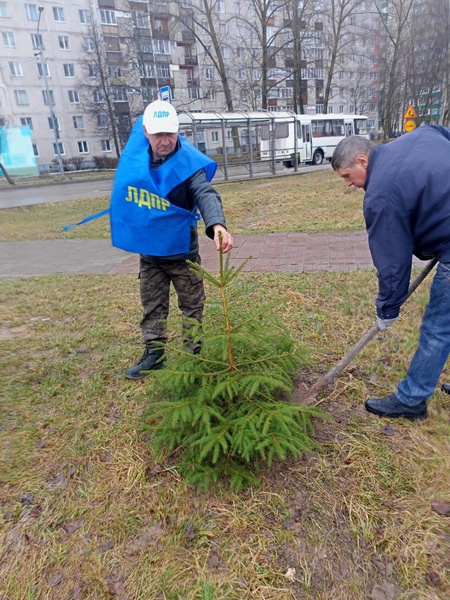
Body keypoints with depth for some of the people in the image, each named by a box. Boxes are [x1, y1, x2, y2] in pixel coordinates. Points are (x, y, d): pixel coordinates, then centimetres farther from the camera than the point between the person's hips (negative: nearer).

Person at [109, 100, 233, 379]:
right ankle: (154, 354, 30)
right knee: (152, 307, 15)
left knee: (192, 305, 10)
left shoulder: (189, 163, -19)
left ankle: (193, 354, 28)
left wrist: (217, 224, -56)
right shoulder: (135, 151, -4)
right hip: (148, 251, 5)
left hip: (182, 251, -4)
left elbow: (206, 194, -34)